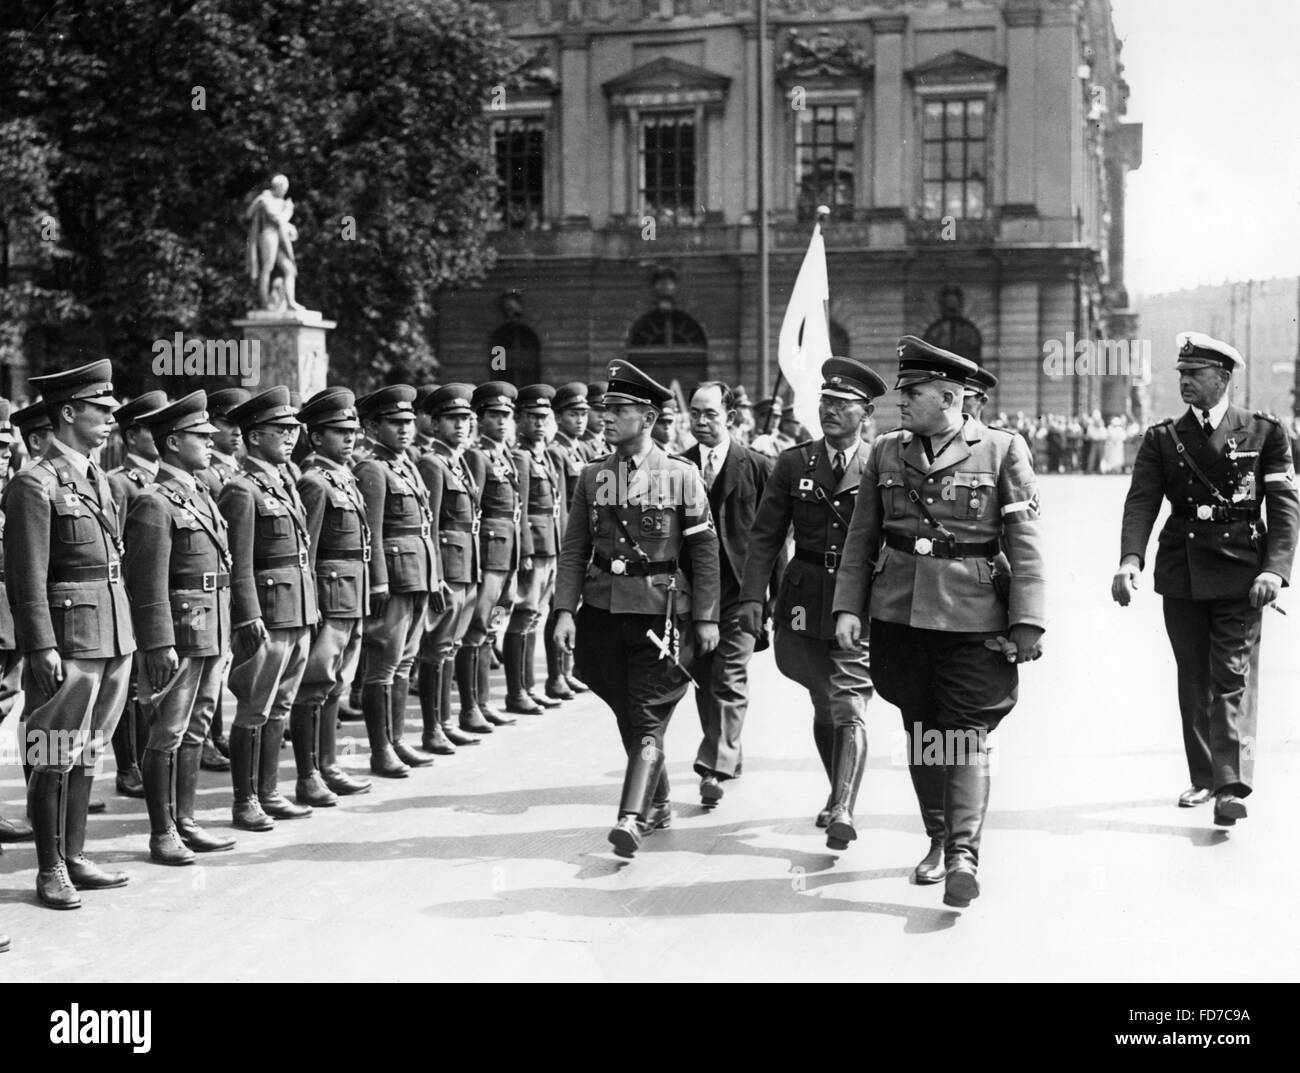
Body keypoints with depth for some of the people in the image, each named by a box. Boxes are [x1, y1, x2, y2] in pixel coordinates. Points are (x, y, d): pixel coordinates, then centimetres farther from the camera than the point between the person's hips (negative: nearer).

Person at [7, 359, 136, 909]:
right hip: (69, 635, -8)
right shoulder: (35, 485, -11)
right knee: (56, 756, 0)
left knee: (86, 751, 15)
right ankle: (50, 871, 9)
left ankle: (74, 857, 24)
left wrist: (127, 636, 15)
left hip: (114, 633, 8)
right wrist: (43, 648, -18)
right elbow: (28, 579, -14)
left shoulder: (97, 478, 14)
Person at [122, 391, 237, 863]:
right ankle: (162, 833, 7)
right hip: (178, 634, -9)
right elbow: (149, 583, -17)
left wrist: (225, 637, 19)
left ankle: (184, 821, 22)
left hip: (212, 633, 9)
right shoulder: (155, 504, -13)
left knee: (195, 730, 14)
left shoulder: (201, 494, 16)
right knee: (167, 735, -1)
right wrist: (160, 645, -20)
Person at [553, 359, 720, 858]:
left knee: (648, 719, -9)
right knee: (626, 715, 13)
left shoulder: (681, 475, -3)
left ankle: (633, 818, -14)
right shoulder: (593, 476, 6)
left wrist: (706, 618, -4)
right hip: (603, 608, 4)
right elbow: (574, 549, 6)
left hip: (661, 611, -4)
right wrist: (565, 610, -3)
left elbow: (704, 550, -1)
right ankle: (657, 804, 29)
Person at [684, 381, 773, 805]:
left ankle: (714, 768, -9)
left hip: (739, 587, -3)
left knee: (729, 680, -8)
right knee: (703, 679, 11)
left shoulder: (757, 467, -1)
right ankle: (729, 754, 28)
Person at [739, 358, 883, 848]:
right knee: (824, 708, 15)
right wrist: (752, 595, -7)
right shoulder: (793, 463, 5)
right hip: (805, 601, 3)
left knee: (849, 709, -12)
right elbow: (765, 535, 3)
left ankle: (843, 812, -16)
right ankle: (837, 794, 33)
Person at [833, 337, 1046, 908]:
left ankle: (964, 854, -11)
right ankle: (938, 842, 24)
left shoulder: (1002, 449, -3)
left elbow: (1025, 544, -5)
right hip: (899, 616, 4)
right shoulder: (886, 452, 8)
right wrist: (849, 606, 3)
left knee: (966, 732, -7)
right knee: (921, 731, 11)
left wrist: (1027, 623, -9)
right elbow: (862, 536, 11)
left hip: (973, 618, -4)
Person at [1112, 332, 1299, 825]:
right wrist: (1130, 558, -20)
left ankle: (1233, 787, -12)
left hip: (1239, 574, -3)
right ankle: (1204, 778, 21)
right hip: (1181, 575, 3)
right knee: (1193, 679, 10)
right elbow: (1141, 502, -3)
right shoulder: (1162, 438, 7)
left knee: (1234, 677, -8)